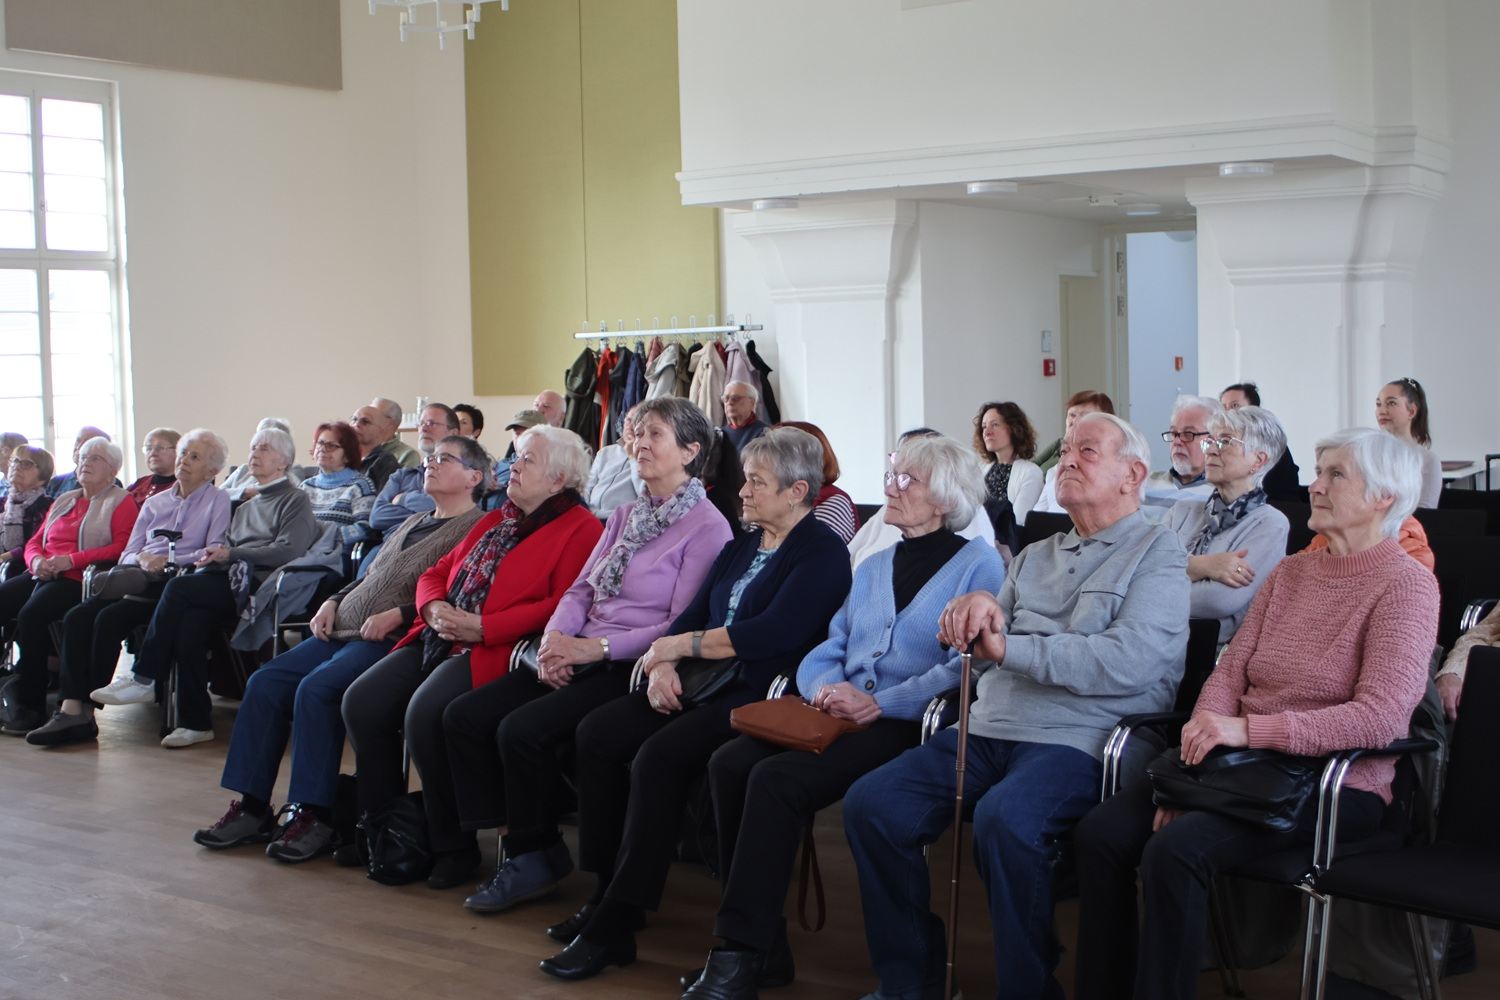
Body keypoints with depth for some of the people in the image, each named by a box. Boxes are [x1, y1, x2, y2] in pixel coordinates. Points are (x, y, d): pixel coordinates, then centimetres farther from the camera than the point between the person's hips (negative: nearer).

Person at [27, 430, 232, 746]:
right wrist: (141, 559, -5)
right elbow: (127, 554, 18)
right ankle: (72, 709, -26)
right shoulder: (154, 503, 26)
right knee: (76, 617, -20)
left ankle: (85, 710, -19)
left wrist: (167, 561, -15)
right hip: (137, 580, 6)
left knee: (109, 619, -28)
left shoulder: (218, 501, 9)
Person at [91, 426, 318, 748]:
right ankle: (195, 722, -26)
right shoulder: (245, 507, 33)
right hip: (229, 581, 6)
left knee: (179, 587, -25)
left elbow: (288, 551, -8)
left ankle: (143, 679, -17)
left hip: (258, 584, -6)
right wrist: (211, 558, -3)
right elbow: (227, 551, 21)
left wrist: (231, 554, -7)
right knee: (192, 622, -27)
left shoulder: (296, 501, 9)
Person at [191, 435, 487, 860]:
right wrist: (334, 601, 13)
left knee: (317, 688, -30)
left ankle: (315, 816, -22)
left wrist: (399, 614, -21)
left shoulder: (476, 529, -4)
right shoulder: (411, 524, 27)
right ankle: (252, 805, -3)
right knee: (266, 682, -6)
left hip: (390, 641, -9)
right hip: (343, 631, 9)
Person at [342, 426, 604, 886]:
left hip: (494, 651, -8)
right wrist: (435, 608, 2)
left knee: (425, 712, -30)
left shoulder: (579, 528, -3)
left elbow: (562, 605, -16)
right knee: (362, 701, -11)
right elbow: (436, 573, 27)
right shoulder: (494, 521, 25)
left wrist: (481, 627, -17)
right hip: (440, 639, 8)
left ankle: (454, 845, -12)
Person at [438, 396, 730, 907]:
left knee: (522, 729, -26)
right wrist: (555, 639, -5)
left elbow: (683, 626, -13)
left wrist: (596, 646, -19)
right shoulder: (625, 516, 19)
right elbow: (581, 588, 17)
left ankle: (535, 853, -4)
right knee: (463, 716, -9)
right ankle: (514, 841, 0)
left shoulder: (707, 527, -6)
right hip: (581, 657, 8)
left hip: (635, 668, -8)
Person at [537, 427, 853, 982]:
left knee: (659, 755, -29)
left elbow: (773, 633, -18)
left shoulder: (822, 552, -5)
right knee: (597, 732, -11)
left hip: (765, 696, -8)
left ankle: (615, 925, -21)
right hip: (708, 686, 9)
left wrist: (681, 644, -11)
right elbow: (691, 615, 17)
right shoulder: (739, 549, 22)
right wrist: (663, 664, -6)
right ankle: (606, 893, -6)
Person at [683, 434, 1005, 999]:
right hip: (841, 715, 7)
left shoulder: (978, 564, 2)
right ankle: (764, 946, -13)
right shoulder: (873, 567, 25)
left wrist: (880, 704, -17)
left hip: (910, 722, -7)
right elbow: (829, 648, 21)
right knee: (729, 764, -18)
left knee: (778, 779, -29)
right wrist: (825, 689, -2)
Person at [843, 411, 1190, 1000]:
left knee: (1004, 818, -35)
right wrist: (977, 610, -5)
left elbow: (1131, 661, -14)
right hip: (988, 729, 7)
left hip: (1077, 738, -7)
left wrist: (1009, 648, -12)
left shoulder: (1157, 552, 3)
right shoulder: (1035, 558, 24)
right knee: (871, 803, -11)